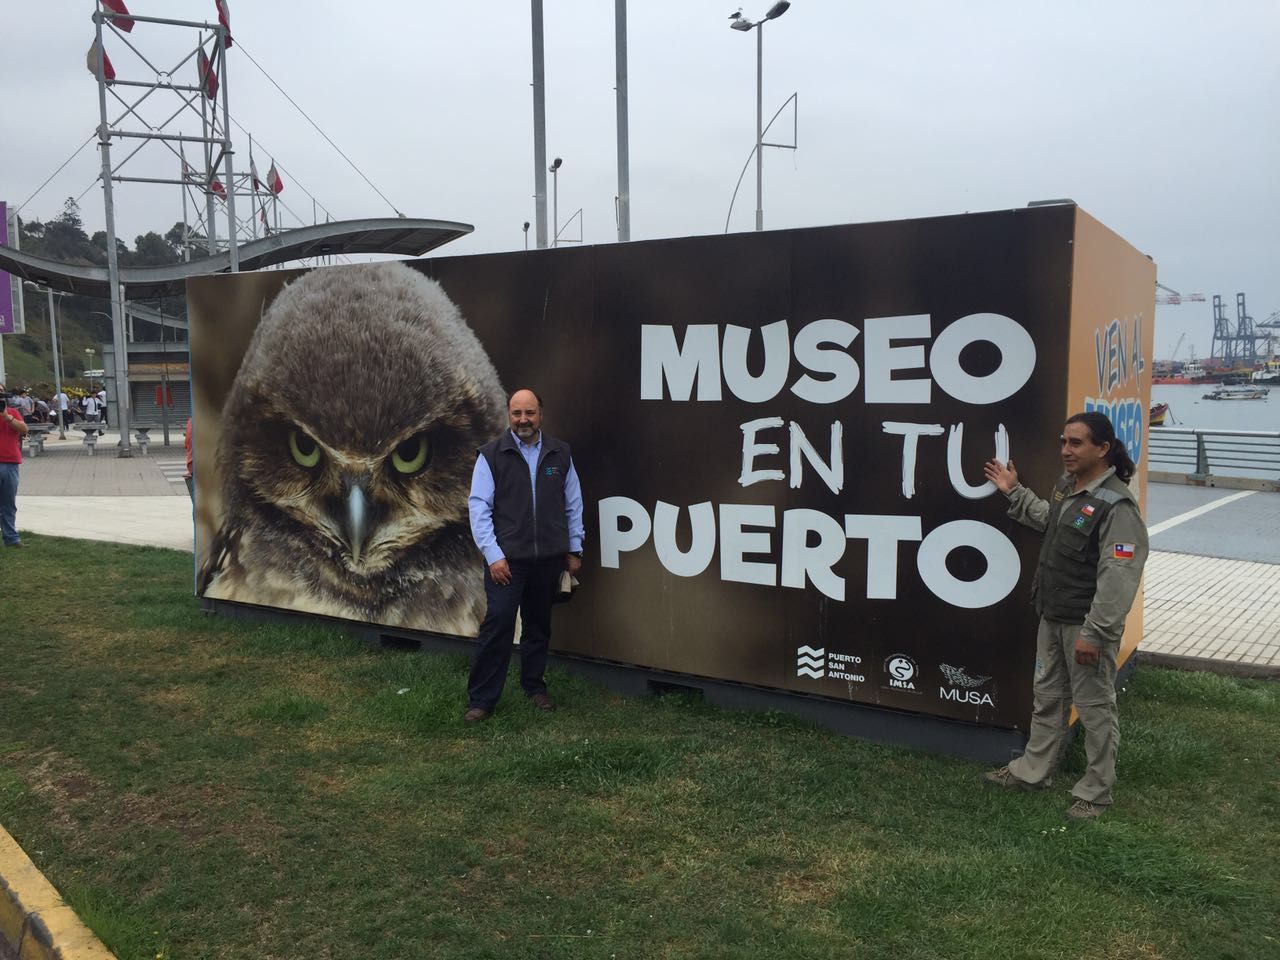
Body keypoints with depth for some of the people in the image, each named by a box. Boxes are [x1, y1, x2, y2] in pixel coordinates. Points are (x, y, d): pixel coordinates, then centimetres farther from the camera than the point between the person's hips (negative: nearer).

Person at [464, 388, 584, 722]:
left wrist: (574, 550, 9)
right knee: (497, 625, -6)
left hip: (549, 558, 3)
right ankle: (481, 700, 4)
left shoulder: (560, 453, 6)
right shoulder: (492, 454, -3)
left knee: (539, 625, 14)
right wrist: (493, 555, -12)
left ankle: (534, 686, 30)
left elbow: (573, 504, 11)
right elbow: (479, 507, -6)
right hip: (507, 558, -3)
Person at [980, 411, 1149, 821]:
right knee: (1047, 697, 20)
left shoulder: (1116, 504, -22)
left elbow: (1117, 577, -25)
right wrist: (1013, 492, 26)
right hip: (1052, 618, 9)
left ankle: (1095, 792, 21)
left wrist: (1094, 632, -25)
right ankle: (1032, 771, 35)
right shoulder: (1067, 487, 6)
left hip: (1086, 625, -9)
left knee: (1095, 708, 6)